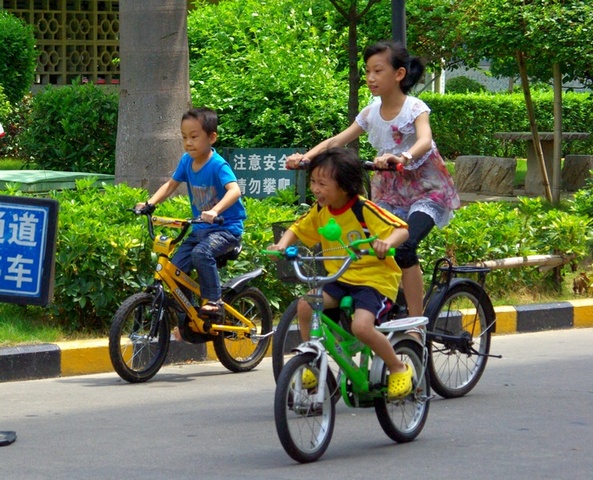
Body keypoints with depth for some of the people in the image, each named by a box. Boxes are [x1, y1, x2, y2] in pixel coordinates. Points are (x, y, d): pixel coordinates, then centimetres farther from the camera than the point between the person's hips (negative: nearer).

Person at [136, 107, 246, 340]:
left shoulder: (218, 165, -19)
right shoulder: (187, 161, 2)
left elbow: (234, 190, -34)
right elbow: (170, 185, 11)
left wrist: (215, 211, -50)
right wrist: (149, 203, -6)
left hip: (226, 227, -7)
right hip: (200, 229, 7)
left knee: (201, 253, -35)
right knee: (175, 267, -6)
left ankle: (213, 302, -21)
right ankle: (184, 319, 7)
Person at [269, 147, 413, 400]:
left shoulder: (363, 209, -18)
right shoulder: (320, 210, 1)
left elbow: (402, 229, -23)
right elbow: (297, 229, 14)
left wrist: (387, 242, -45)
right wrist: (282, 245, -7)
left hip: (375, 278, -6)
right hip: (340, 277, 6)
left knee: (361, 325, -29)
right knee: (305, 305, -19)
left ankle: (398, 368, -4)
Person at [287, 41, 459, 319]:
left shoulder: (415, 108, -16)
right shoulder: (371, 113, 1)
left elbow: (425, 141, -36)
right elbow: (336, 141, -4)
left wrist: (402, 157, -57)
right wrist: (304, 157, -22)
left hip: (425, 191, -6)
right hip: (390, 191, 6)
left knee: (403, 247, -27)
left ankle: (416, 323, -23)